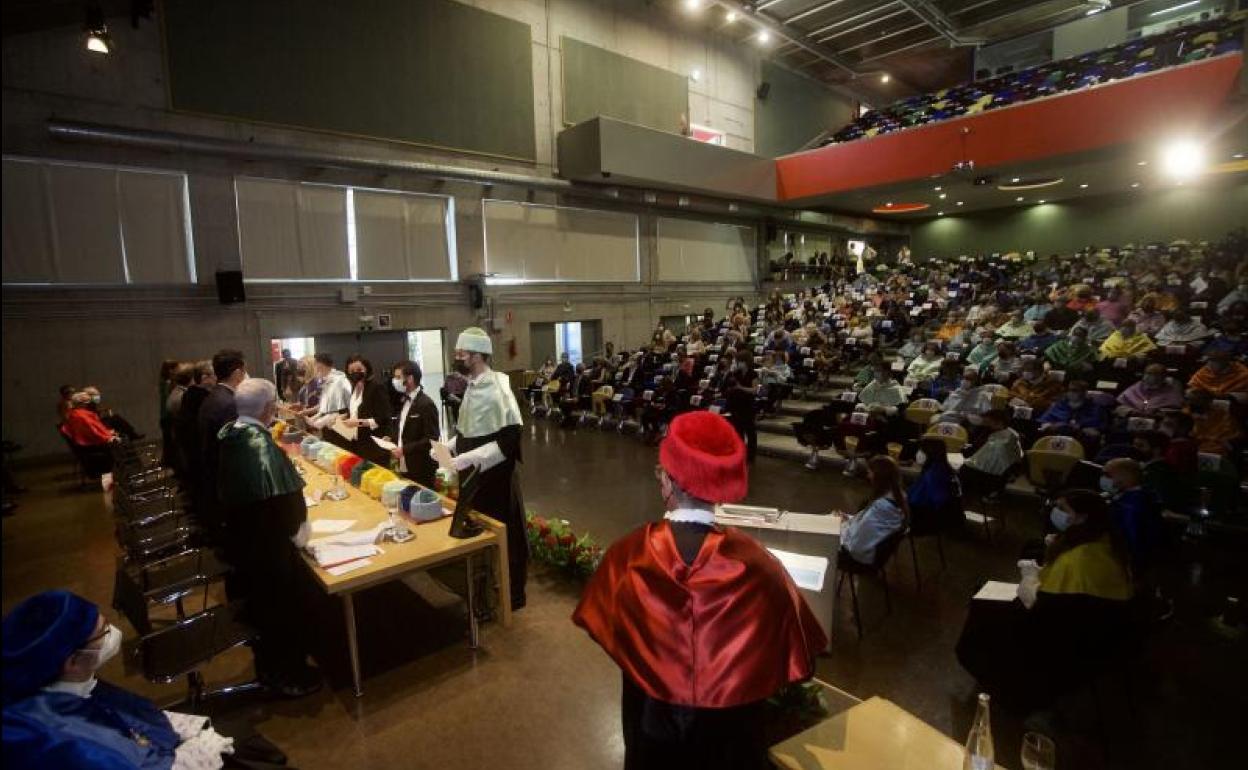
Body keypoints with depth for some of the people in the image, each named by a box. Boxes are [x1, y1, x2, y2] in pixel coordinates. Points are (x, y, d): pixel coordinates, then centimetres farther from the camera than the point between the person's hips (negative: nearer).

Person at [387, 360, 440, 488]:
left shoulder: (426, 404, -15)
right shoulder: (404, 401, 13)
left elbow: (432, 439, -19)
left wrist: (405, 450, -20)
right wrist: (390, 438, 4)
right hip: (404, 468, 8)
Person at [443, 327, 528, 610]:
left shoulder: (497, 390, -20)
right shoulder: (473, 387, 6)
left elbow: (510, 440, -26)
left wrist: (468, 458, -27)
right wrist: (448, 447, 4)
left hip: (495, 478, -8)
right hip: (474, 477, 8)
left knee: (503, 536, 7)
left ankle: (511, 595, 24)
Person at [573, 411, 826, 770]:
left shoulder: (628, 555, -25)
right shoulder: (754, 560, -28)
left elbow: (602, 624, -4)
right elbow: (796, 646, -13)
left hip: (652, 718, 1)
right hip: (728, 725, 0)